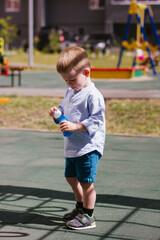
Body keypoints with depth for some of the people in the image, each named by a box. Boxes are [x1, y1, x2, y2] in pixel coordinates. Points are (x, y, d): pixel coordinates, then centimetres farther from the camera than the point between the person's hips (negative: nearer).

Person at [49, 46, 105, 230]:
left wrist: (76, 126, -29)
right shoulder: (70, 92, 11)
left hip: (88, 147, -10)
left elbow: (96, 120, -21)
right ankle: (81, 207, 40)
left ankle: (88, 216, 11)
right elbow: (64, 108, 23)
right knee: (71, 177, 21)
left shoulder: (93, 95, -18)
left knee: (85, 182, -2)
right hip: (71, 146, 10)